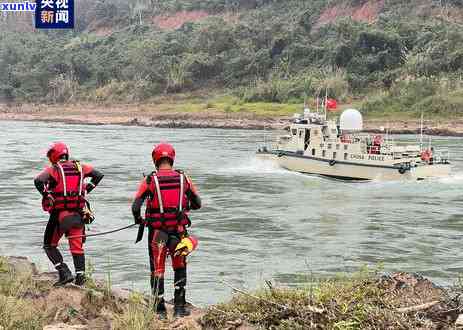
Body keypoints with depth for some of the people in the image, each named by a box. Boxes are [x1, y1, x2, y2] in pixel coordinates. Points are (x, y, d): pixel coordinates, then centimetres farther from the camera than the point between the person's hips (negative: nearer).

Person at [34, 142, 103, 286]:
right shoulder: (79, 167, 7)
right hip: (78, 214, 4)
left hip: (59, 214, -4)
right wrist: (86, 190, 14)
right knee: (77, 246, 12)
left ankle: (65, 273, 0)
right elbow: (99, 175, 13)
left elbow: (38, 180, -23)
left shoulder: (53, 169, -5)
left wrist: (47, 196, -11)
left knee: (49, 245, 11)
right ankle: (80, 276, 6)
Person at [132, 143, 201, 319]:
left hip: (157, 232, -1)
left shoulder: (149, 181, -9)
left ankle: (160, 310, 15)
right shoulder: (183, 178, -3)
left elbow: (135, 207, -13)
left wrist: (139, 220, 8)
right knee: (180, 268, 18)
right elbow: (197, 204, 4)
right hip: (179, 230, 1)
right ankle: (179, 307, 17)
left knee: (157, 270, 12)